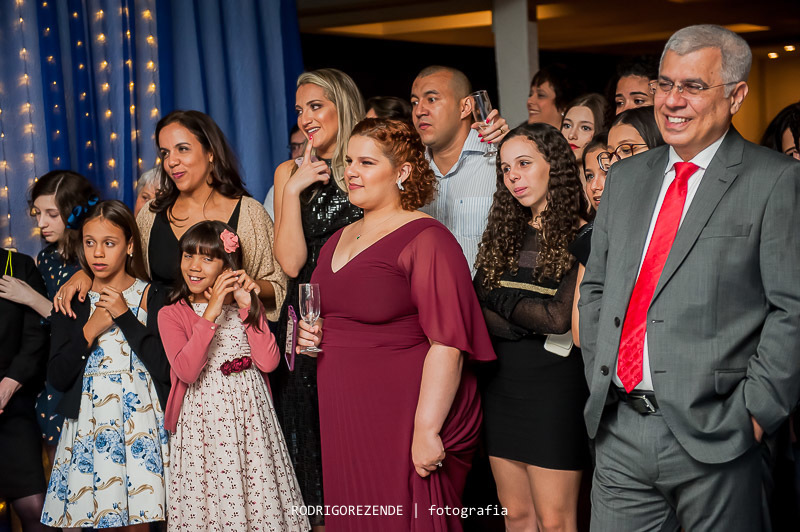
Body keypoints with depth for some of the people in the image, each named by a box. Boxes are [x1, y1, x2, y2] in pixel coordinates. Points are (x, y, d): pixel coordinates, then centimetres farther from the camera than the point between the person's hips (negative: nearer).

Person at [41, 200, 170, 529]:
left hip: (140, 424, -2)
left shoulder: (151, 296, 1)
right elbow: (57, 378, 1)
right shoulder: (71, 301, 7)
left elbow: (167, 369, -10)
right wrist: (90, 331, -10)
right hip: (90, 425, 2)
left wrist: (125, 316, -12)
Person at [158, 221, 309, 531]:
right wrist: (211, 314, -20)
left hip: (250, 412, 2)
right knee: (206, 500, 0)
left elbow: (268, 362, -5)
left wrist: (248, 307, -7)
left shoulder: (246, 306, 9)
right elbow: (186, 371, -17)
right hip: (203, 418, -2)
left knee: (258, 494, 3)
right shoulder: (172, 314, -1)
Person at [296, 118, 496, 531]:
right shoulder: (340, 240, 13)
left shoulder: (426, 240, -12)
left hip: (405, 420, -7)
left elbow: (447, 344, -19)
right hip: (345, 424, 8)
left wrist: (427, 429, -23)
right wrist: (310, 334, 7)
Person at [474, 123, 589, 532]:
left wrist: (499, 299, -3)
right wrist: (530, 323, -12)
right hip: (501, 386, 6)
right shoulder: (504, 235, 10)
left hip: (554, 388, -6)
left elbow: (560, 317, -17)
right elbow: (472, 309, 4)